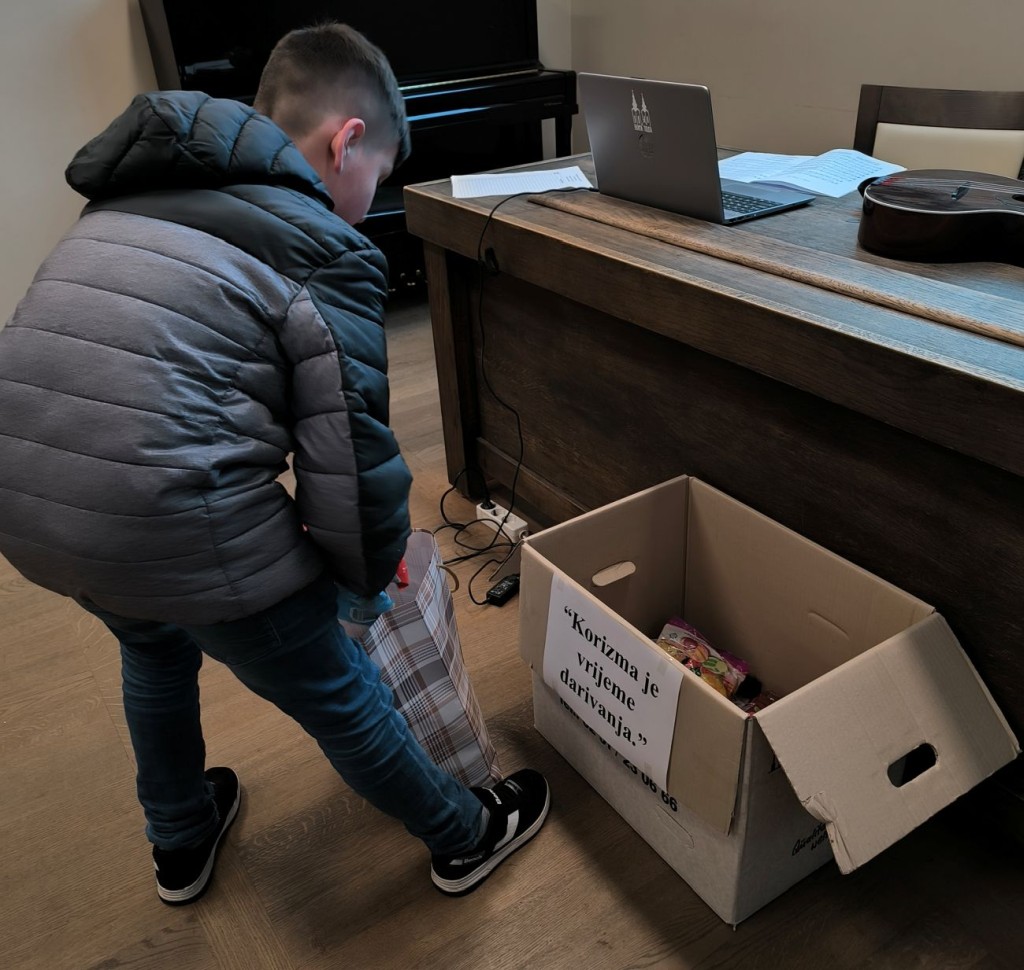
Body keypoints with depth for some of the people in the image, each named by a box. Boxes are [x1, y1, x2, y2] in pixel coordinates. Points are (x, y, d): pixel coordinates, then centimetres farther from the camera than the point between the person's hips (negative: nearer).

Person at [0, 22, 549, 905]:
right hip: (177, 530, -7)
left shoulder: (129, 197, 18)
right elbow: (350, 451, -9)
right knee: (339, 697, 14)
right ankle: (465, 840, 40)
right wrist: (369, 575, 11)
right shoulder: (325, 253, -6)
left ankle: (181, 847, 56)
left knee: (155, 651, 35)